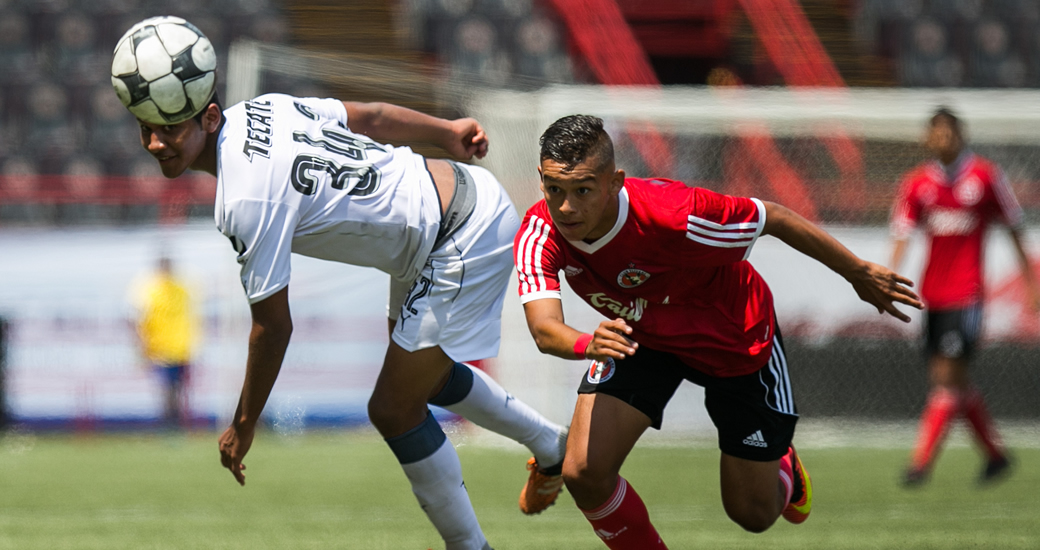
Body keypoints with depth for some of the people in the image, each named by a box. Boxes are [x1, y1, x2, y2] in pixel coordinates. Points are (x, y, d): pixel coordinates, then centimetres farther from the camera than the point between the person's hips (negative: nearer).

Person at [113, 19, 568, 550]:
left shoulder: (248, 200, -28)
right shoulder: (258, 109, -4)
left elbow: (273, 326, -22)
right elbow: (370, 116, 11)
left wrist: (243, 425, -10)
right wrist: (445, 132, 27)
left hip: (464, 245, -10)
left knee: (395, 410, -1)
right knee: (423, 373, 30)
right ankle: (553, 447, 49)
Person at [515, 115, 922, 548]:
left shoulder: (670, 214, -39)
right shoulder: (540, 233, -27)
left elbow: (772, 217, -24)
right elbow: (544, 329, -38)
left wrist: (859, 273, -11)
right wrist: (588, 345, -63)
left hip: (735, 339, -3)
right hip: (644, 338, 3)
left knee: (754, 514, 9)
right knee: (584, 472, -18)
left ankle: (783, 470, 47)